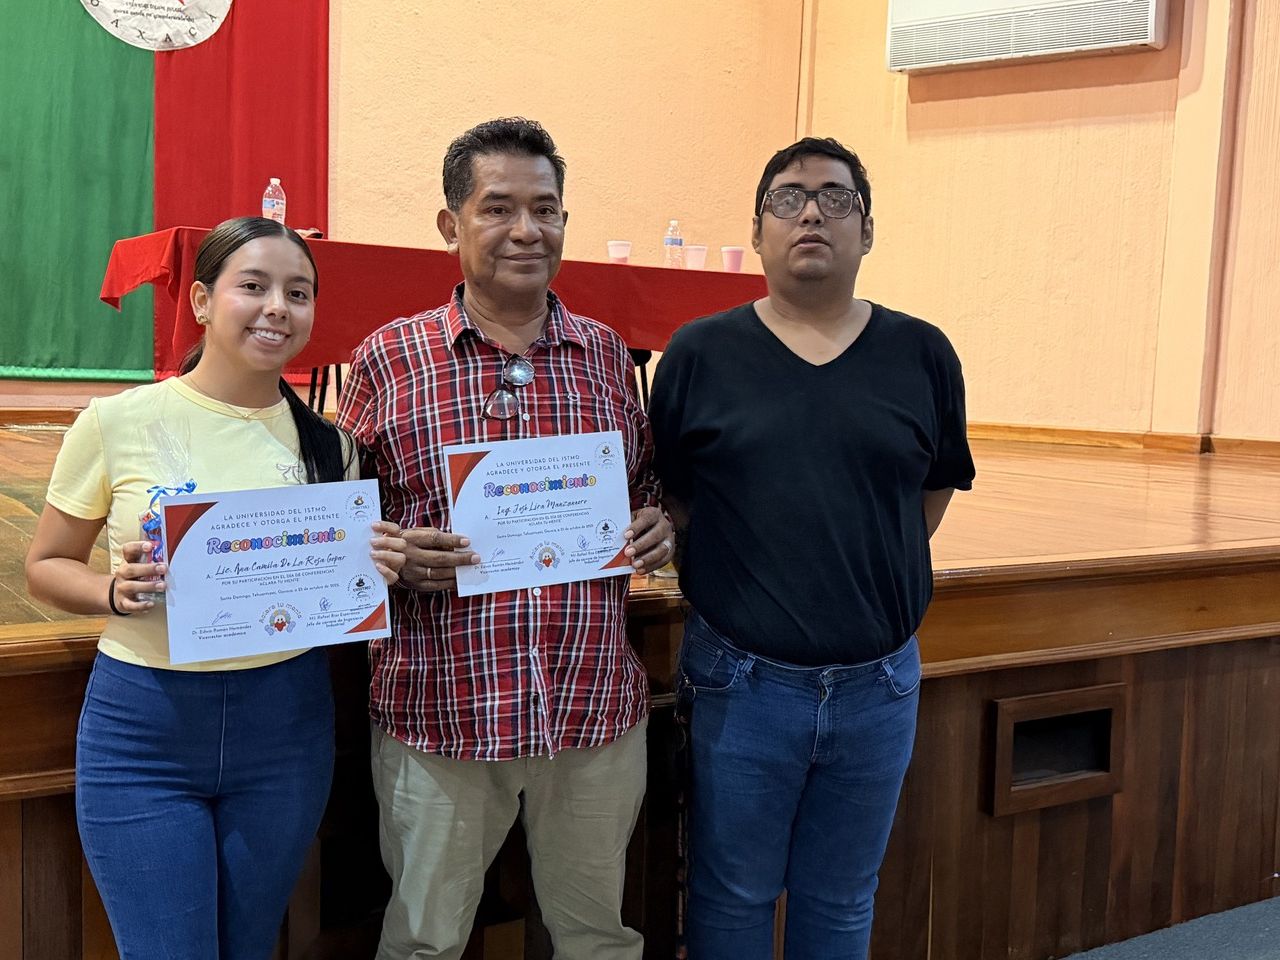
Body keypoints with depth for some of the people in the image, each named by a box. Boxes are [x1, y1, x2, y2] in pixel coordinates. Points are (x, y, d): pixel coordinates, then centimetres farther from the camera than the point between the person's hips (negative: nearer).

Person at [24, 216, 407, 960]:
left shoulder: (326, 443, 1)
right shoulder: (118, 422, -7)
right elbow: (47, 565, 3)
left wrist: (376, 570, -10)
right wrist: (115, 593, -17)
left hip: (287, 730, 3)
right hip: (145, 729, -2)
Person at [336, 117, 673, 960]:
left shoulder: (608, 355, 7)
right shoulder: (389, 359, -1)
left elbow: (650, 486, 18)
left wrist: (660, 528, -4)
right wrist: (394, 557, -16)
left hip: (598, 707, 3)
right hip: (440, 710, -2)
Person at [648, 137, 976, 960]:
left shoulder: (924, 356, 1)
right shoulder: (699, 354, -3)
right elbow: (666, 500, 6)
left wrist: (882, 582, 7)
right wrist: (719, 585, 1)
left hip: (878, 683, 2)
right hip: (743, 680, -1)